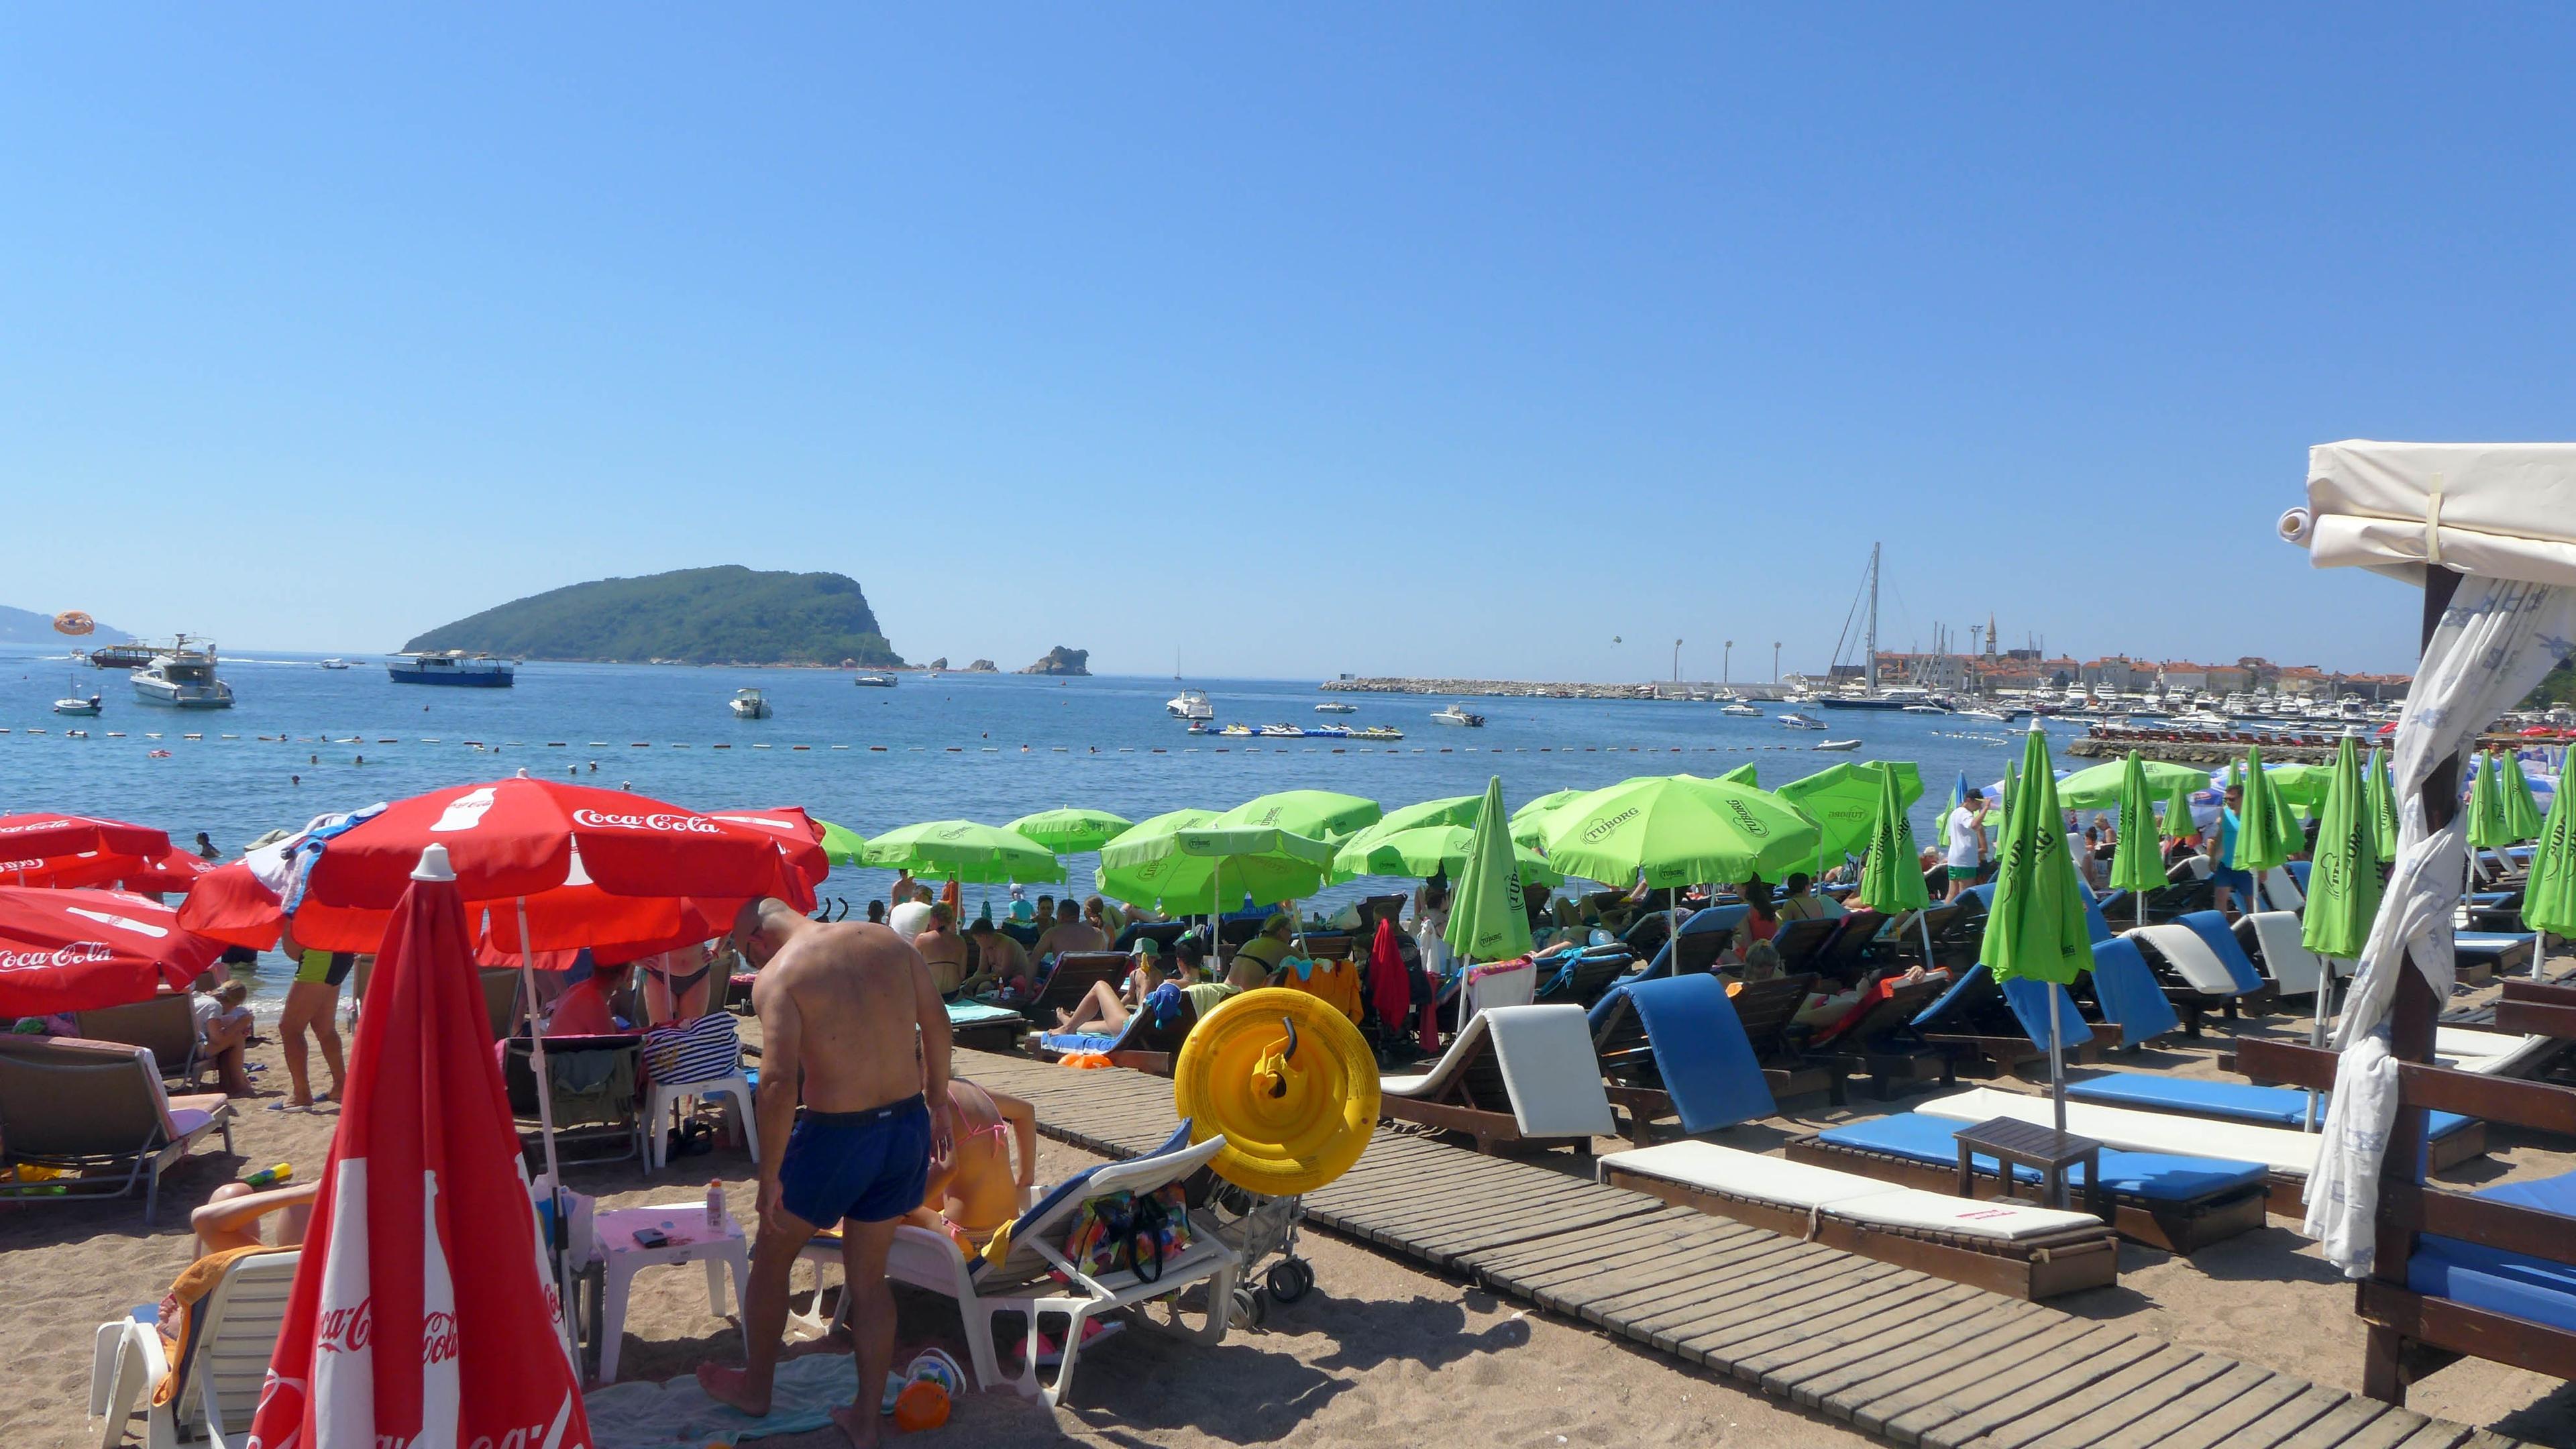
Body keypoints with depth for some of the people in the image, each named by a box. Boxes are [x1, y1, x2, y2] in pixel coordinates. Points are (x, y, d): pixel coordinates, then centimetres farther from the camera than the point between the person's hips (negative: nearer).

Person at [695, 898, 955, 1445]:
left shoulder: (776, 976, -13)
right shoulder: (889, 941, 3)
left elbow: (778, 1082, -22)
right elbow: (936, 1024, 9)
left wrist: (770, 1174, -13)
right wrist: (938, 1099, 21)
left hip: (837, 1135, -5)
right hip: (907, 1127, 5)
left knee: (771, 1260, 22)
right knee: (869, 1277, 21)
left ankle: (755, 1390, 42)